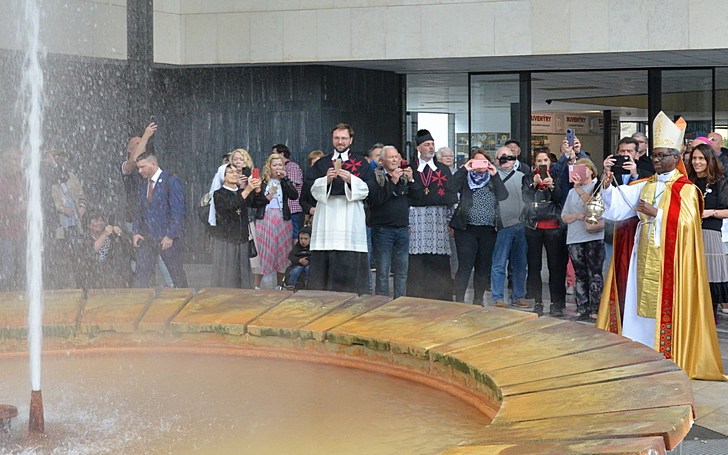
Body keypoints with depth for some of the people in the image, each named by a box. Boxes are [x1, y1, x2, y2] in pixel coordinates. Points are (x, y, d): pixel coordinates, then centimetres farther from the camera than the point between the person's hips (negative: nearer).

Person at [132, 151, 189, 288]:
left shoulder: (171, 181, -8)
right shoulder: (143, 186, 14)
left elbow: (178, 211, -13)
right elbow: (139, 210, 18)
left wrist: (170, 236, -17)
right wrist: (136, 232, 4)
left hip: (167, 238, -6)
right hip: (146, 239, 6)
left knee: (177, 273, 3)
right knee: (141, 274, -1)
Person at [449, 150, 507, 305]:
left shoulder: (493, 180, 12)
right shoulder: (465, 177, 6)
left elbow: (503, 196, -6)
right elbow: (452, 188, -13)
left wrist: (495, 175, -9)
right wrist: (464, 169, -12)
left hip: (488, 230, 3)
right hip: (466, 228, -3)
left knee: (483, 267, 7)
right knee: (465, 266, -7)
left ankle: (478, 301, 17)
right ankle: (459, 301, -6)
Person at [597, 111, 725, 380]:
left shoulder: (686, 190, -5)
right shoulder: (644, 186, 12)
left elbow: (685, 222, -16)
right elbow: (618, 206, 4)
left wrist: (655, 213, -15)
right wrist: (607, 186, -13)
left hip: (670, 260, -6)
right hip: (644, 257, 6)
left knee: (666, 307, -4)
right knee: (641, 304, 6)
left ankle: (668, 356, 2)